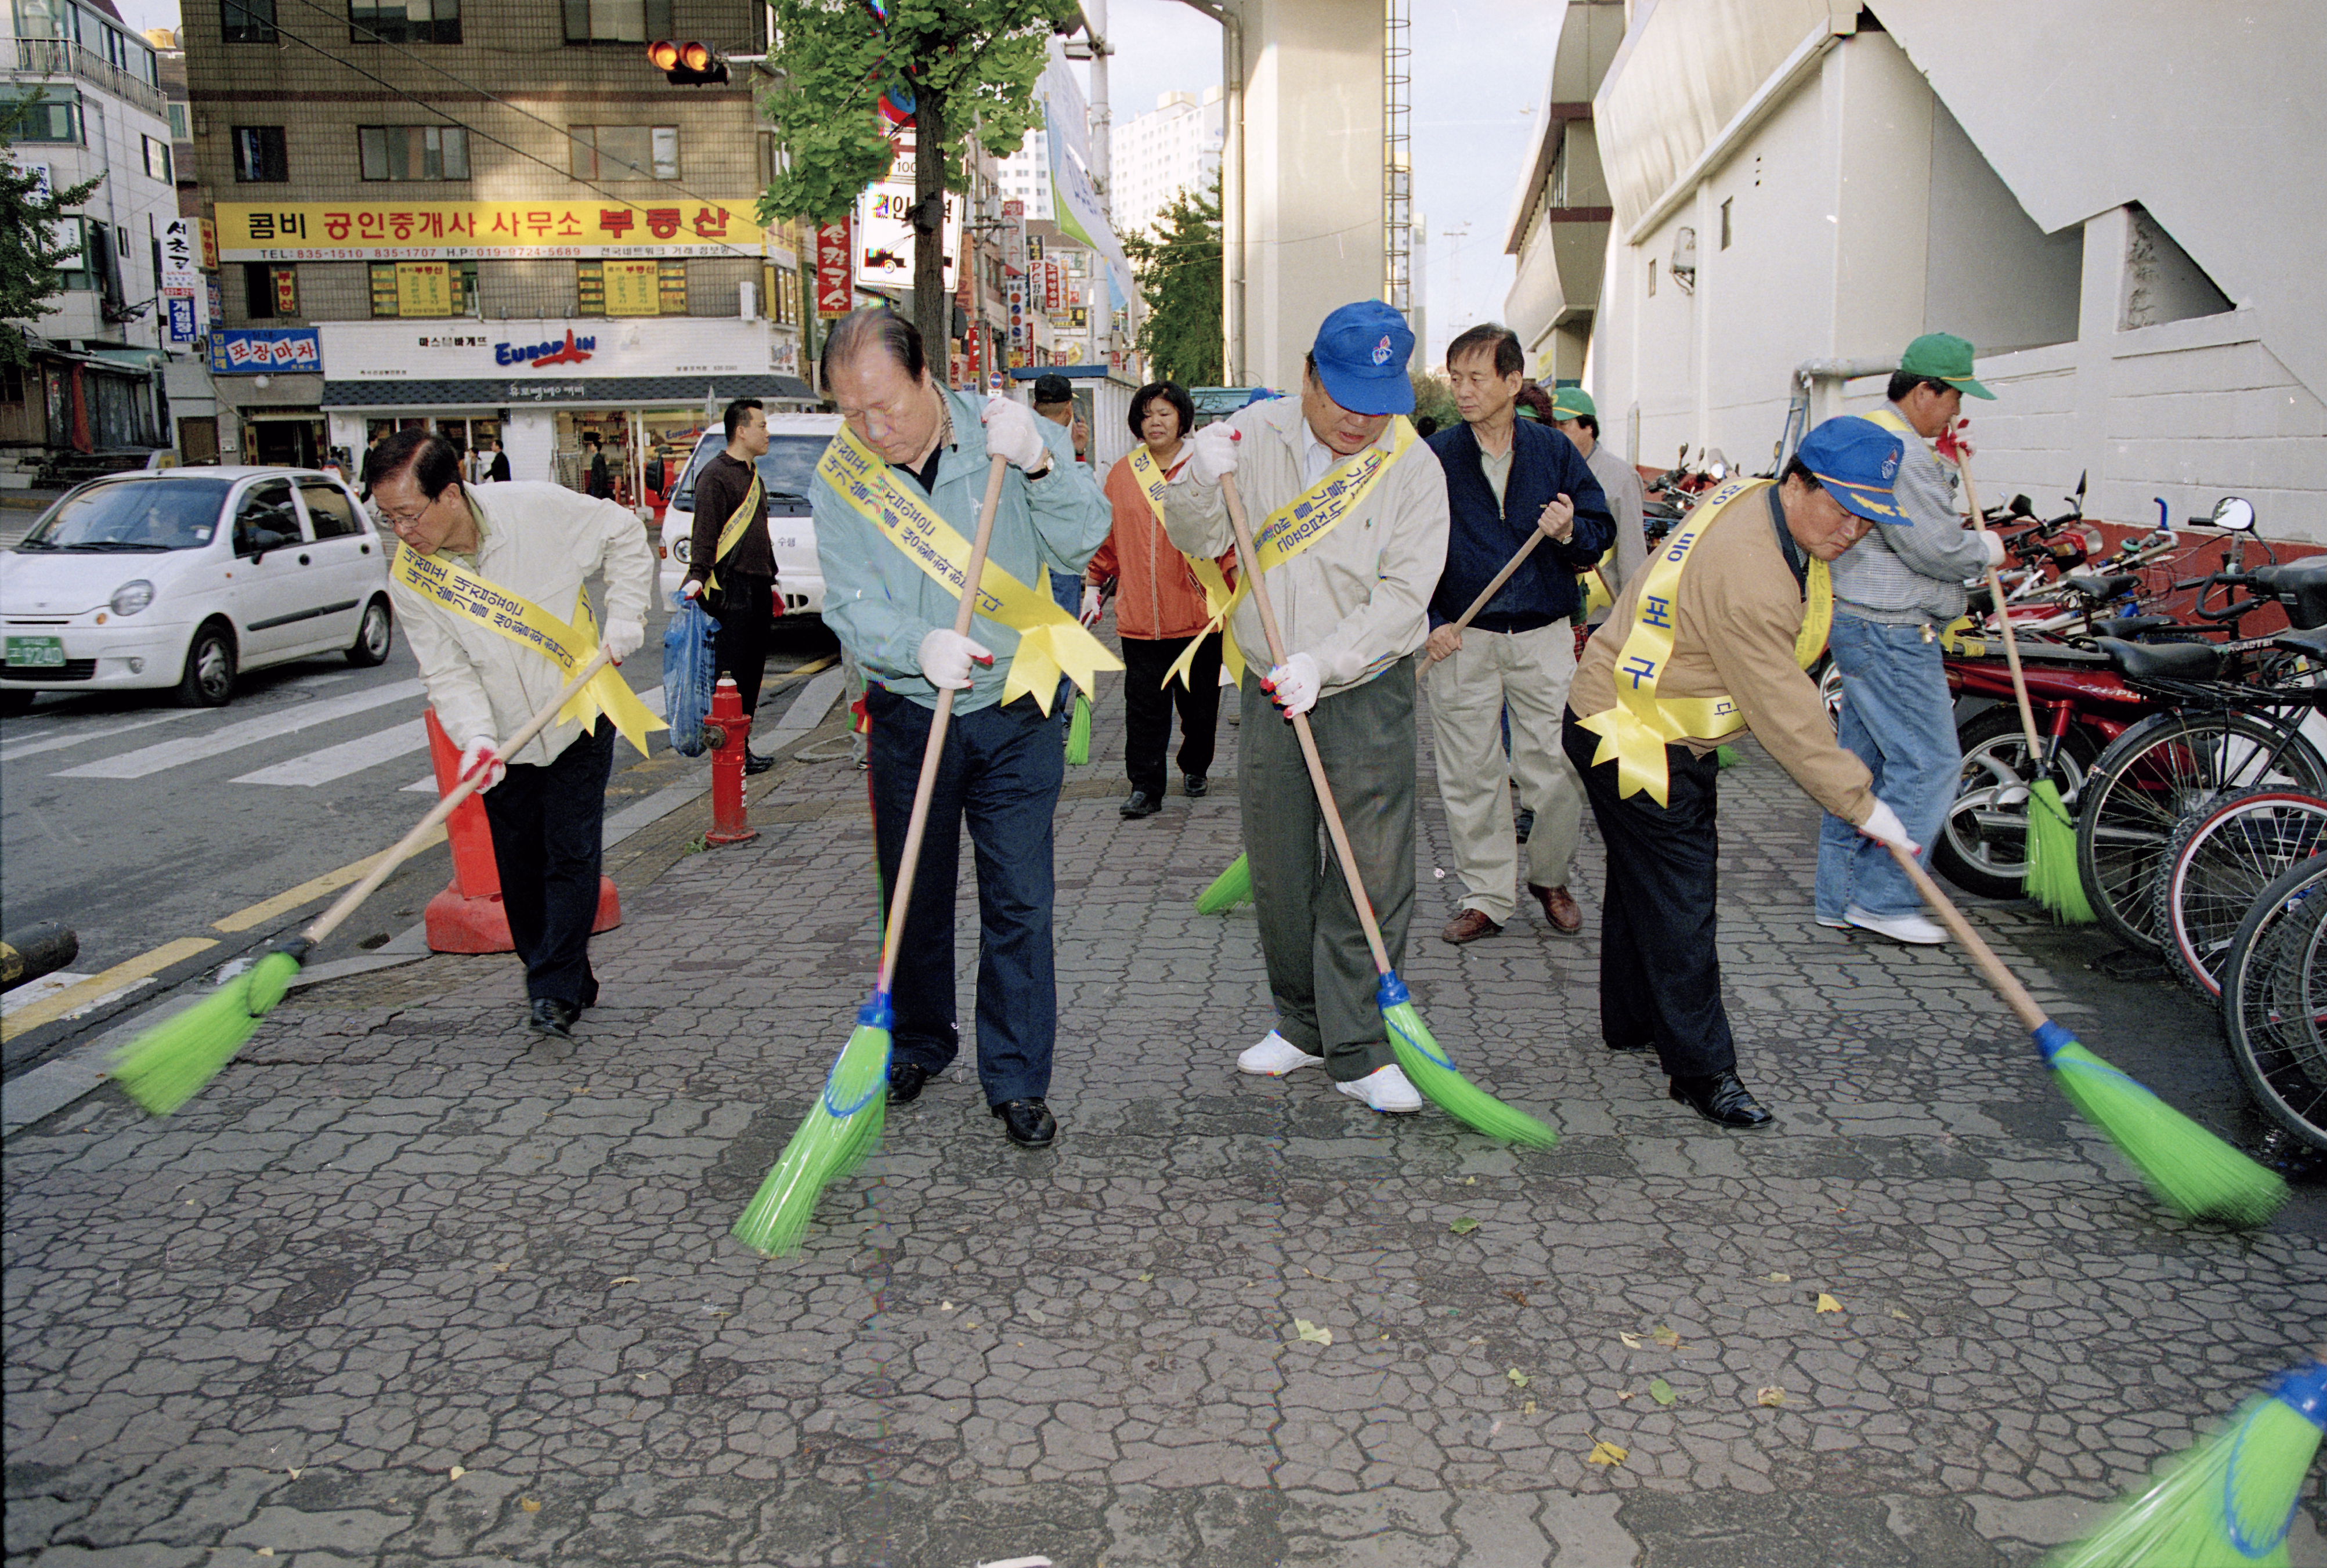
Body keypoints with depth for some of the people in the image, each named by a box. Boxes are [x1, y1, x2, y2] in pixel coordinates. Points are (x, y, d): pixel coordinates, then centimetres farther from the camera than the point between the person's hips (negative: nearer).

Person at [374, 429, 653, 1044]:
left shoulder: (540, 509, -19)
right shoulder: (409, 583, -11)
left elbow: (624, 537, -3)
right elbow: (448, 673, -11)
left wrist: (623, 623, -10)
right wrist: (476, 739, -28)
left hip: (579, 721, -3)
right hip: (504, 744, 3)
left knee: (571, 857, -7)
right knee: (521, 875, 7)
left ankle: (554, 992, -1)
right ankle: (570, 984, 22)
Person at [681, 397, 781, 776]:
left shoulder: (752, 474, 20)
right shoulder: (715, 475, -9)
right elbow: (704, 533, -17)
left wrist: (770, 581, 28)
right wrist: (697, 576, -28)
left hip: (757, 587, 9)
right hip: (730, 588, -9)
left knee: (753, 673, 10)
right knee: (732, 675, -7)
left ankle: (742, 746, 17)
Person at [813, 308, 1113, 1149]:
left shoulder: (1008, 432, -8)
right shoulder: (839, 480, -4)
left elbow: (1084, 541, -14)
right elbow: (852, 605, -12)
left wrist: (1040, 465, -32)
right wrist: (919, 645, -32)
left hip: (1015, 711, -2)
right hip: (907, 714, 2)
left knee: (1019, 899, -1)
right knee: (914, 891, 14)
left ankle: (1018, 1080, 10)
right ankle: (919, 1043, 35)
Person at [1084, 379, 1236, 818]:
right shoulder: (1122, 473, 8)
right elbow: (1107, 536, 15)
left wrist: (1236, 575, -11)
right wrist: (1093, 587, 15)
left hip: (1198, 614, -1)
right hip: (1139, 616, 1)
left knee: (1200, 703, 11)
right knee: (1144, 706, 1)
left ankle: (1196, 768, 34)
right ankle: (1145, 787, 7)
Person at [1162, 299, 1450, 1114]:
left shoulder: (1413, 466, -8)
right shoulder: (1258, 433, 0)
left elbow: (1404, 595, -13)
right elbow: (1199, 541, 2)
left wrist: (1323, 662, -25)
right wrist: (1202, 482, -20)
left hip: (1369, 690, -3)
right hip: (1270, 689, 3)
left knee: (1372, 872, -6)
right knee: (1279, 871, 10)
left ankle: (1357, 1051, 3)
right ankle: (1302, 1024, 26)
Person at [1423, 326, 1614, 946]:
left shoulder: (1555, 451, 4)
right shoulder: (1433, 457, 1)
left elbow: (1601, 531, 9)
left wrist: (1570, 532, -13)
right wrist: (1428, 624, -8)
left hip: (1544, 637, 0)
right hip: (1459, 639, 0)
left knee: (1558, 770, 0)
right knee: (1470, 776, 5)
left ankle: (1549, 877, 25)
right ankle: (1486, 896, 18)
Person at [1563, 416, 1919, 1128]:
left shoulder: (1754, 500, 1)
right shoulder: (1746, 574, -31)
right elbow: (1781, 710, -27)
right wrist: (1859, 801, -20)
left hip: (1663, 732, 11)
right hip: (1632, 741, -11)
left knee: (1646, 880, 20)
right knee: (1678, 901, -7)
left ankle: (1632, 1021, 35)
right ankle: (1702, 1070, 2)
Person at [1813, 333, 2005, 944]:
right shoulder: (1897, 451, -18)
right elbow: (1936, 548, -21)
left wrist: (1948, 471, 16)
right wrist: (1986, 550, -3)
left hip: (1859, 622, 11)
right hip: (1890, 633, -11)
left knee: (1864, 759, 13)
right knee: (1929, 762, -6)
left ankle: (1841, 895, 18)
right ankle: (1882, 898, -1)